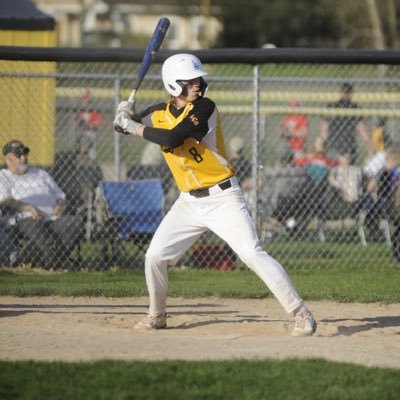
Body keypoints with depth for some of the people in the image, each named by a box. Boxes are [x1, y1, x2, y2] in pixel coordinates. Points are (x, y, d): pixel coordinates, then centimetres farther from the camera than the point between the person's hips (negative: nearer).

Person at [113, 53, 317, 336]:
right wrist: (125, 117, -7)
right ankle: (157, 316, 27)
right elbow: (127, 123, 17)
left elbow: (172, 138, -28)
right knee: (155, 256, 3)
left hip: (222, 198, -6)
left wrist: (134, 127, -18)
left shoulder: (205, 108, -15)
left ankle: (301, 313, -16)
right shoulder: (159, 113, 3)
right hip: (189, 202, 6)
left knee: (253, 254, -17)